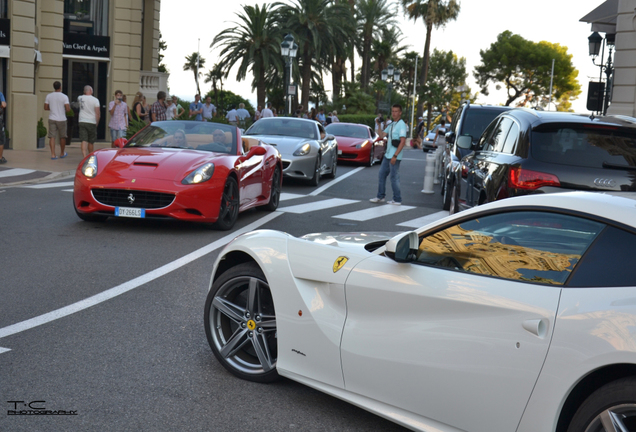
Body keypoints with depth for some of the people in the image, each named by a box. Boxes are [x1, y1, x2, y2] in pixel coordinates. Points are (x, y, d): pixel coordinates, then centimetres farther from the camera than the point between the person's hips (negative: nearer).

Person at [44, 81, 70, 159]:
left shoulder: (49, 96, 2)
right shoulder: (64, 97, -9)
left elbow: (45, 108, 5)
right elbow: (68, 109, -15)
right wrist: (69, 106, 8)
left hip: (52, 119, 2)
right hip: (61, 119, -2)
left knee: (52, 137, 0)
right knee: (62, 137, 13)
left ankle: (53, 154, -8)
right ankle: (62, 153, 26)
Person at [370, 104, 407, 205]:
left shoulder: (401, 124, -11)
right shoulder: (391, 125, 16)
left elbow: (403, 141, -18)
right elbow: (382, 135, 14)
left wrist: (395, 156, -22)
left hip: (395, 157, -9)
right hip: (387, 155, 9)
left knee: (394, 178, -3)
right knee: (381, 175, 12)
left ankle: (397, 200, 5)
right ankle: (380, 196, 21)